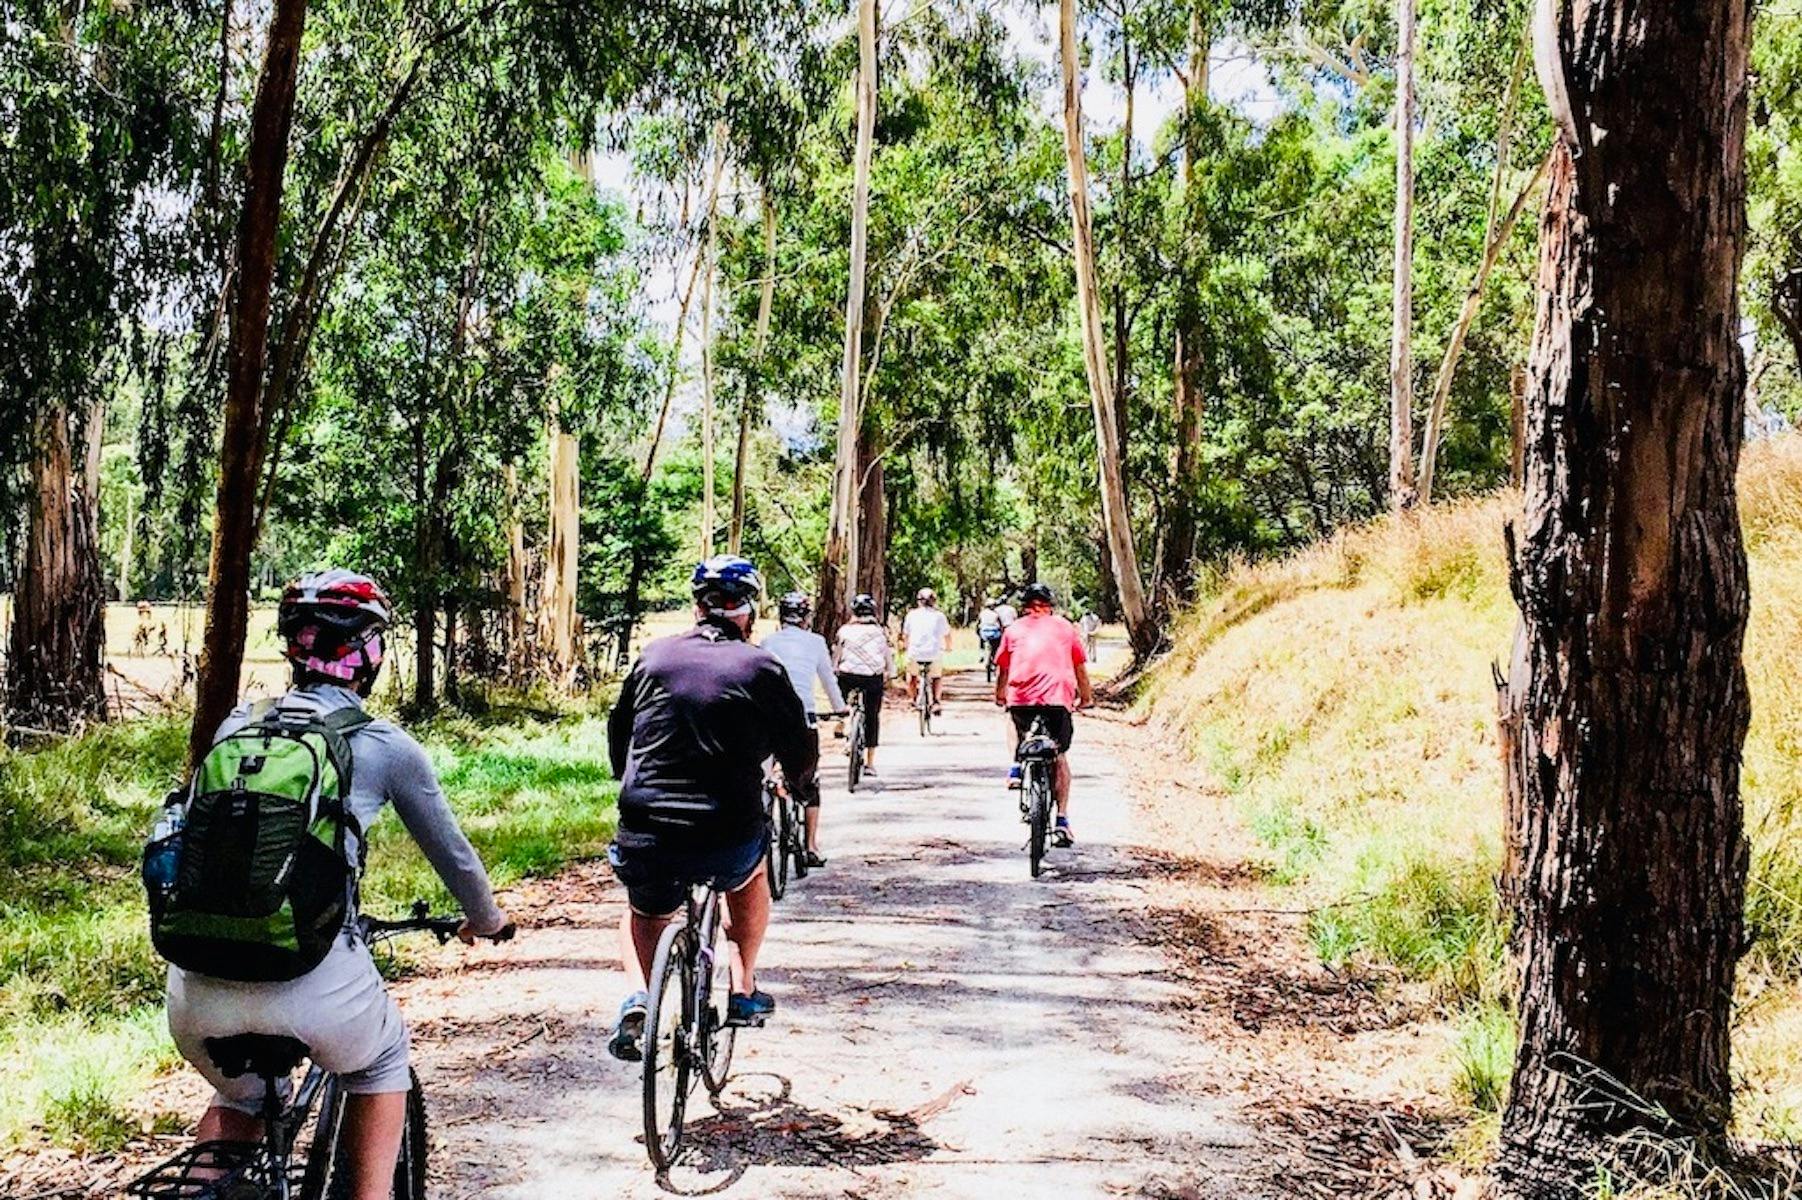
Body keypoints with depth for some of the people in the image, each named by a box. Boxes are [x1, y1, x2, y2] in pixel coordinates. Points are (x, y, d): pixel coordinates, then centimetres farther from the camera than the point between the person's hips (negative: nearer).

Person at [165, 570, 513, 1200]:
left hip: (196, 994, 3)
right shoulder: (385, 745, 6)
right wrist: (486, 920, 38)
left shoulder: (236, 726, 14)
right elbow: (451, 852, 18)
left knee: (239, 1099, 34)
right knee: (382, 1062, 30)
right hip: (313, 984, -3)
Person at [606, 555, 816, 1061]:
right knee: (751, 872, 34)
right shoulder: (761, 667, -1)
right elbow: (802, 760, 5)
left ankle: (636, 996, 6)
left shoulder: (653, 656, 7)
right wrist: (790, 774, 29)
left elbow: (617, 735, 18)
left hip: (644, 842, 2)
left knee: (645, 914, 31)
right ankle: (743, 992, 32)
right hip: (726, 842, -1)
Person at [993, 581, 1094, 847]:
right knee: (1059, 757, 8)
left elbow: (1003, 668, 14)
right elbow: (1080, 666, 15)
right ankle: (1062, 820, 1)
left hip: (1021, 697, 1)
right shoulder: (1065, 627, 14)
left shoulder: (1014, 629, 14)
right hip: (1058, 697, 0)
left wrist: (1000, 696, 29)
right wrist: (1086, 697, 27)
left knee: (1016, 724, 35)